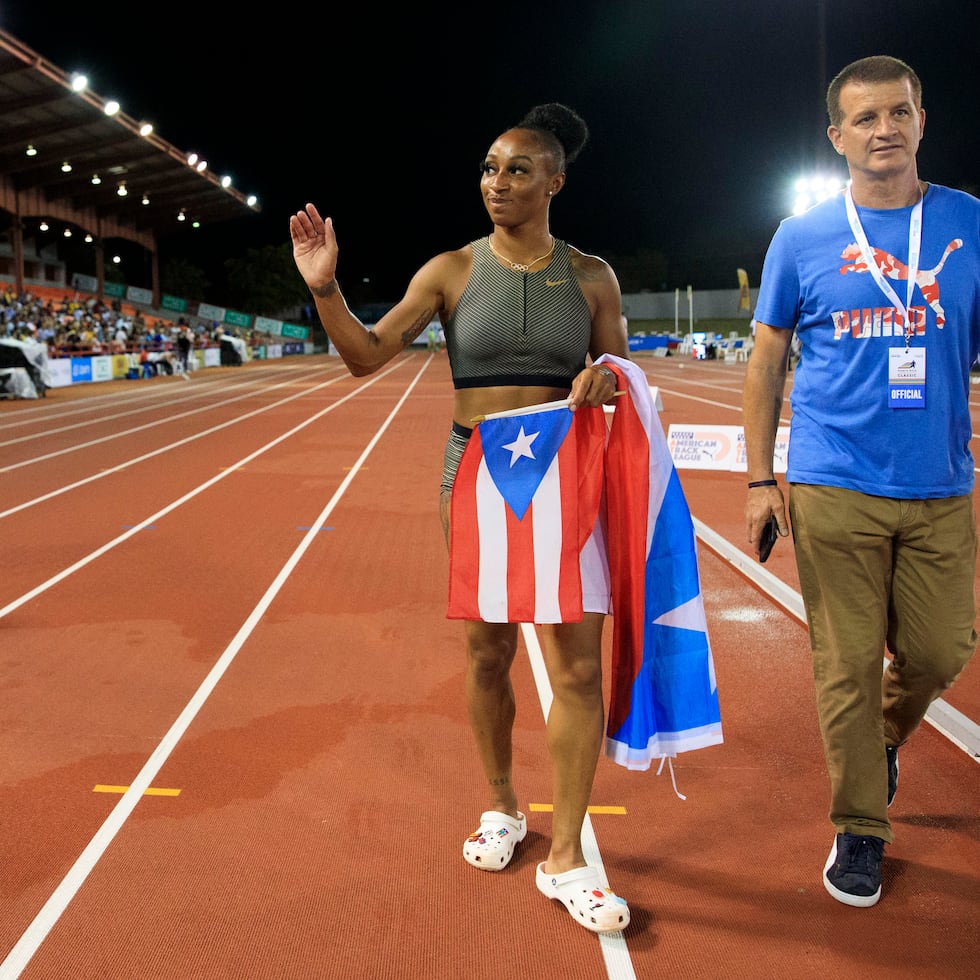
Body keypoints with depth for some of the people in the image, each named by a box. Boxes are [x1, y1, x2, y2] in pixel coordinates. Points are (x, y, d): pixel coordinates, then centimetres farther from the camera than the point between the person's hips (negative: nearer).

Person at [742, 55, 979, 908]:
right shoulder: (802, 238, 3)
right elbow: (766, 364, 6)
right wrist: (760, 480, 1)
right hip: (834, 492, -2)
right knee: (848, 664, 3)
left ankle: (884, 738, 42)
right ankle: (860, 828, 22)